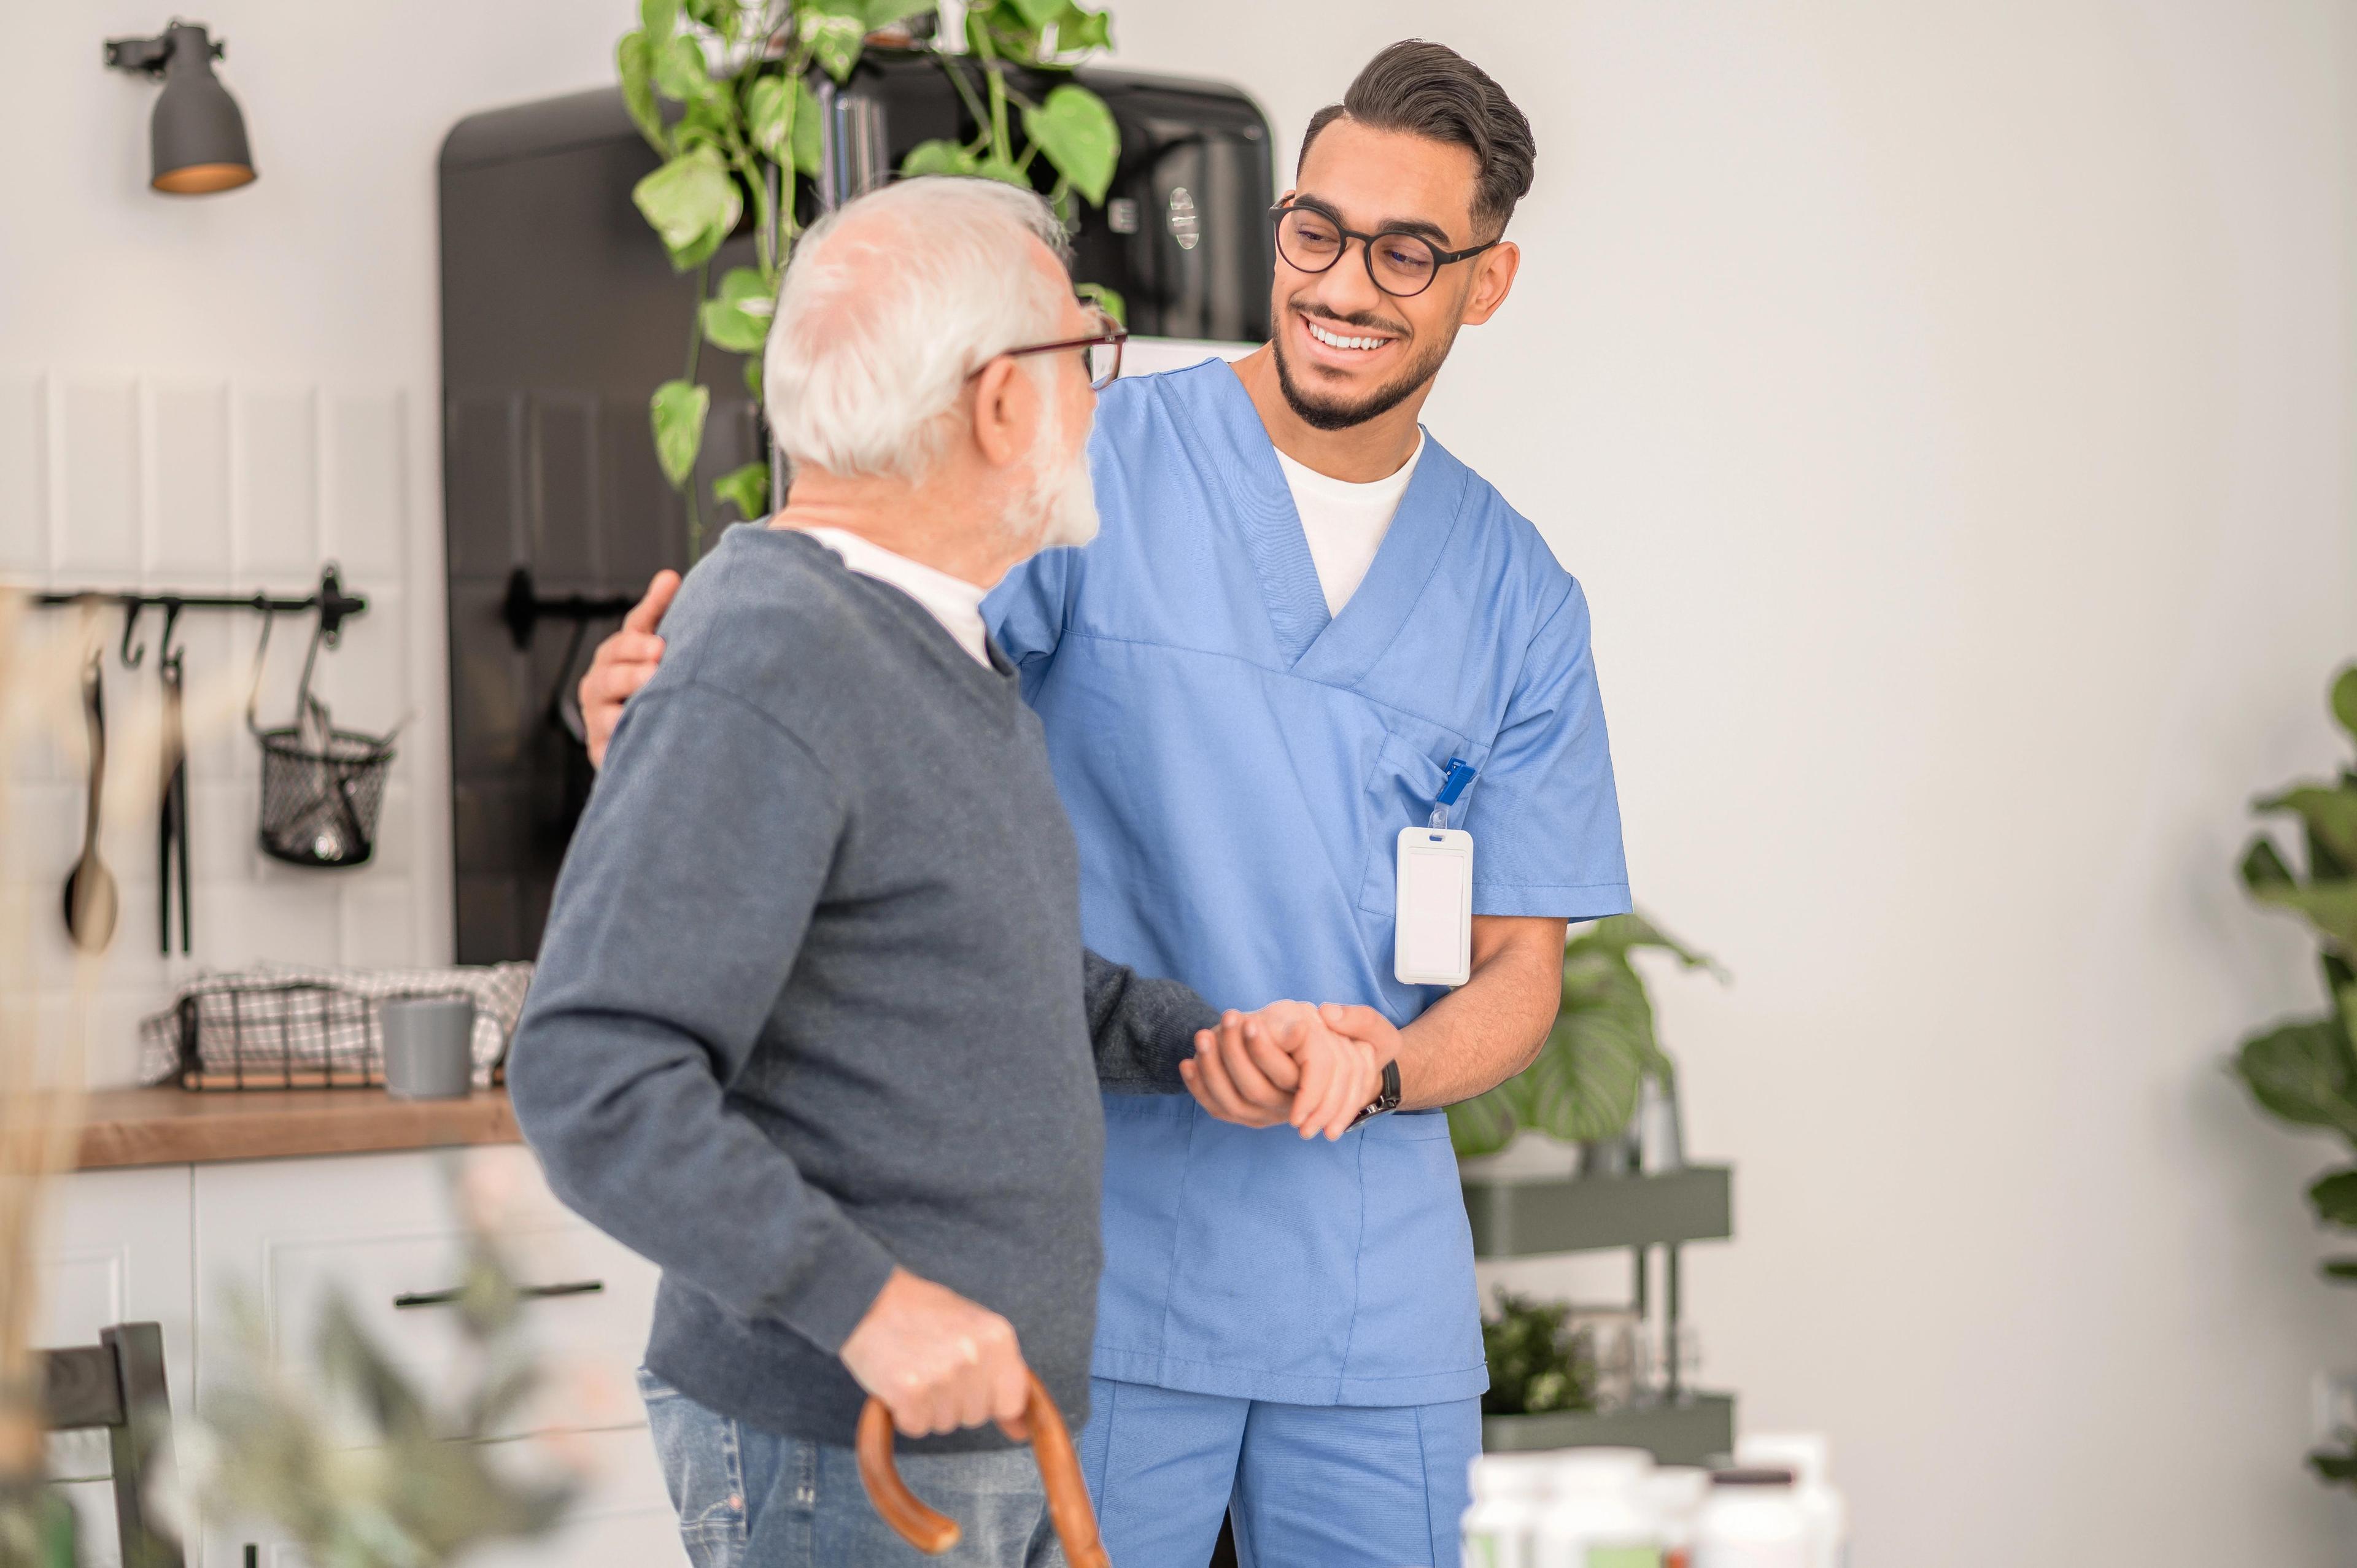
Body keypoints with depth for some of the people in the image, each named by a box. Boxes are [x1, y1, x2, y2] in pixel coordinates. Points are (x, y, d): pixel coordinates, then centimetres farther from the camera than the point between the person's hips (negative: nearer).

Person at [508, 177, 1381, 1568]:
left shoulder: (929, 643, 11)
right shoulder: (761, 679, -20)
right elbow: (591, 1080, -25)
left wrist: (1220, 1040, 6)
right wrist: (866, 1299, -31)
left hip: (991, 1423, 10)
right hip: (836, 1454, -10)